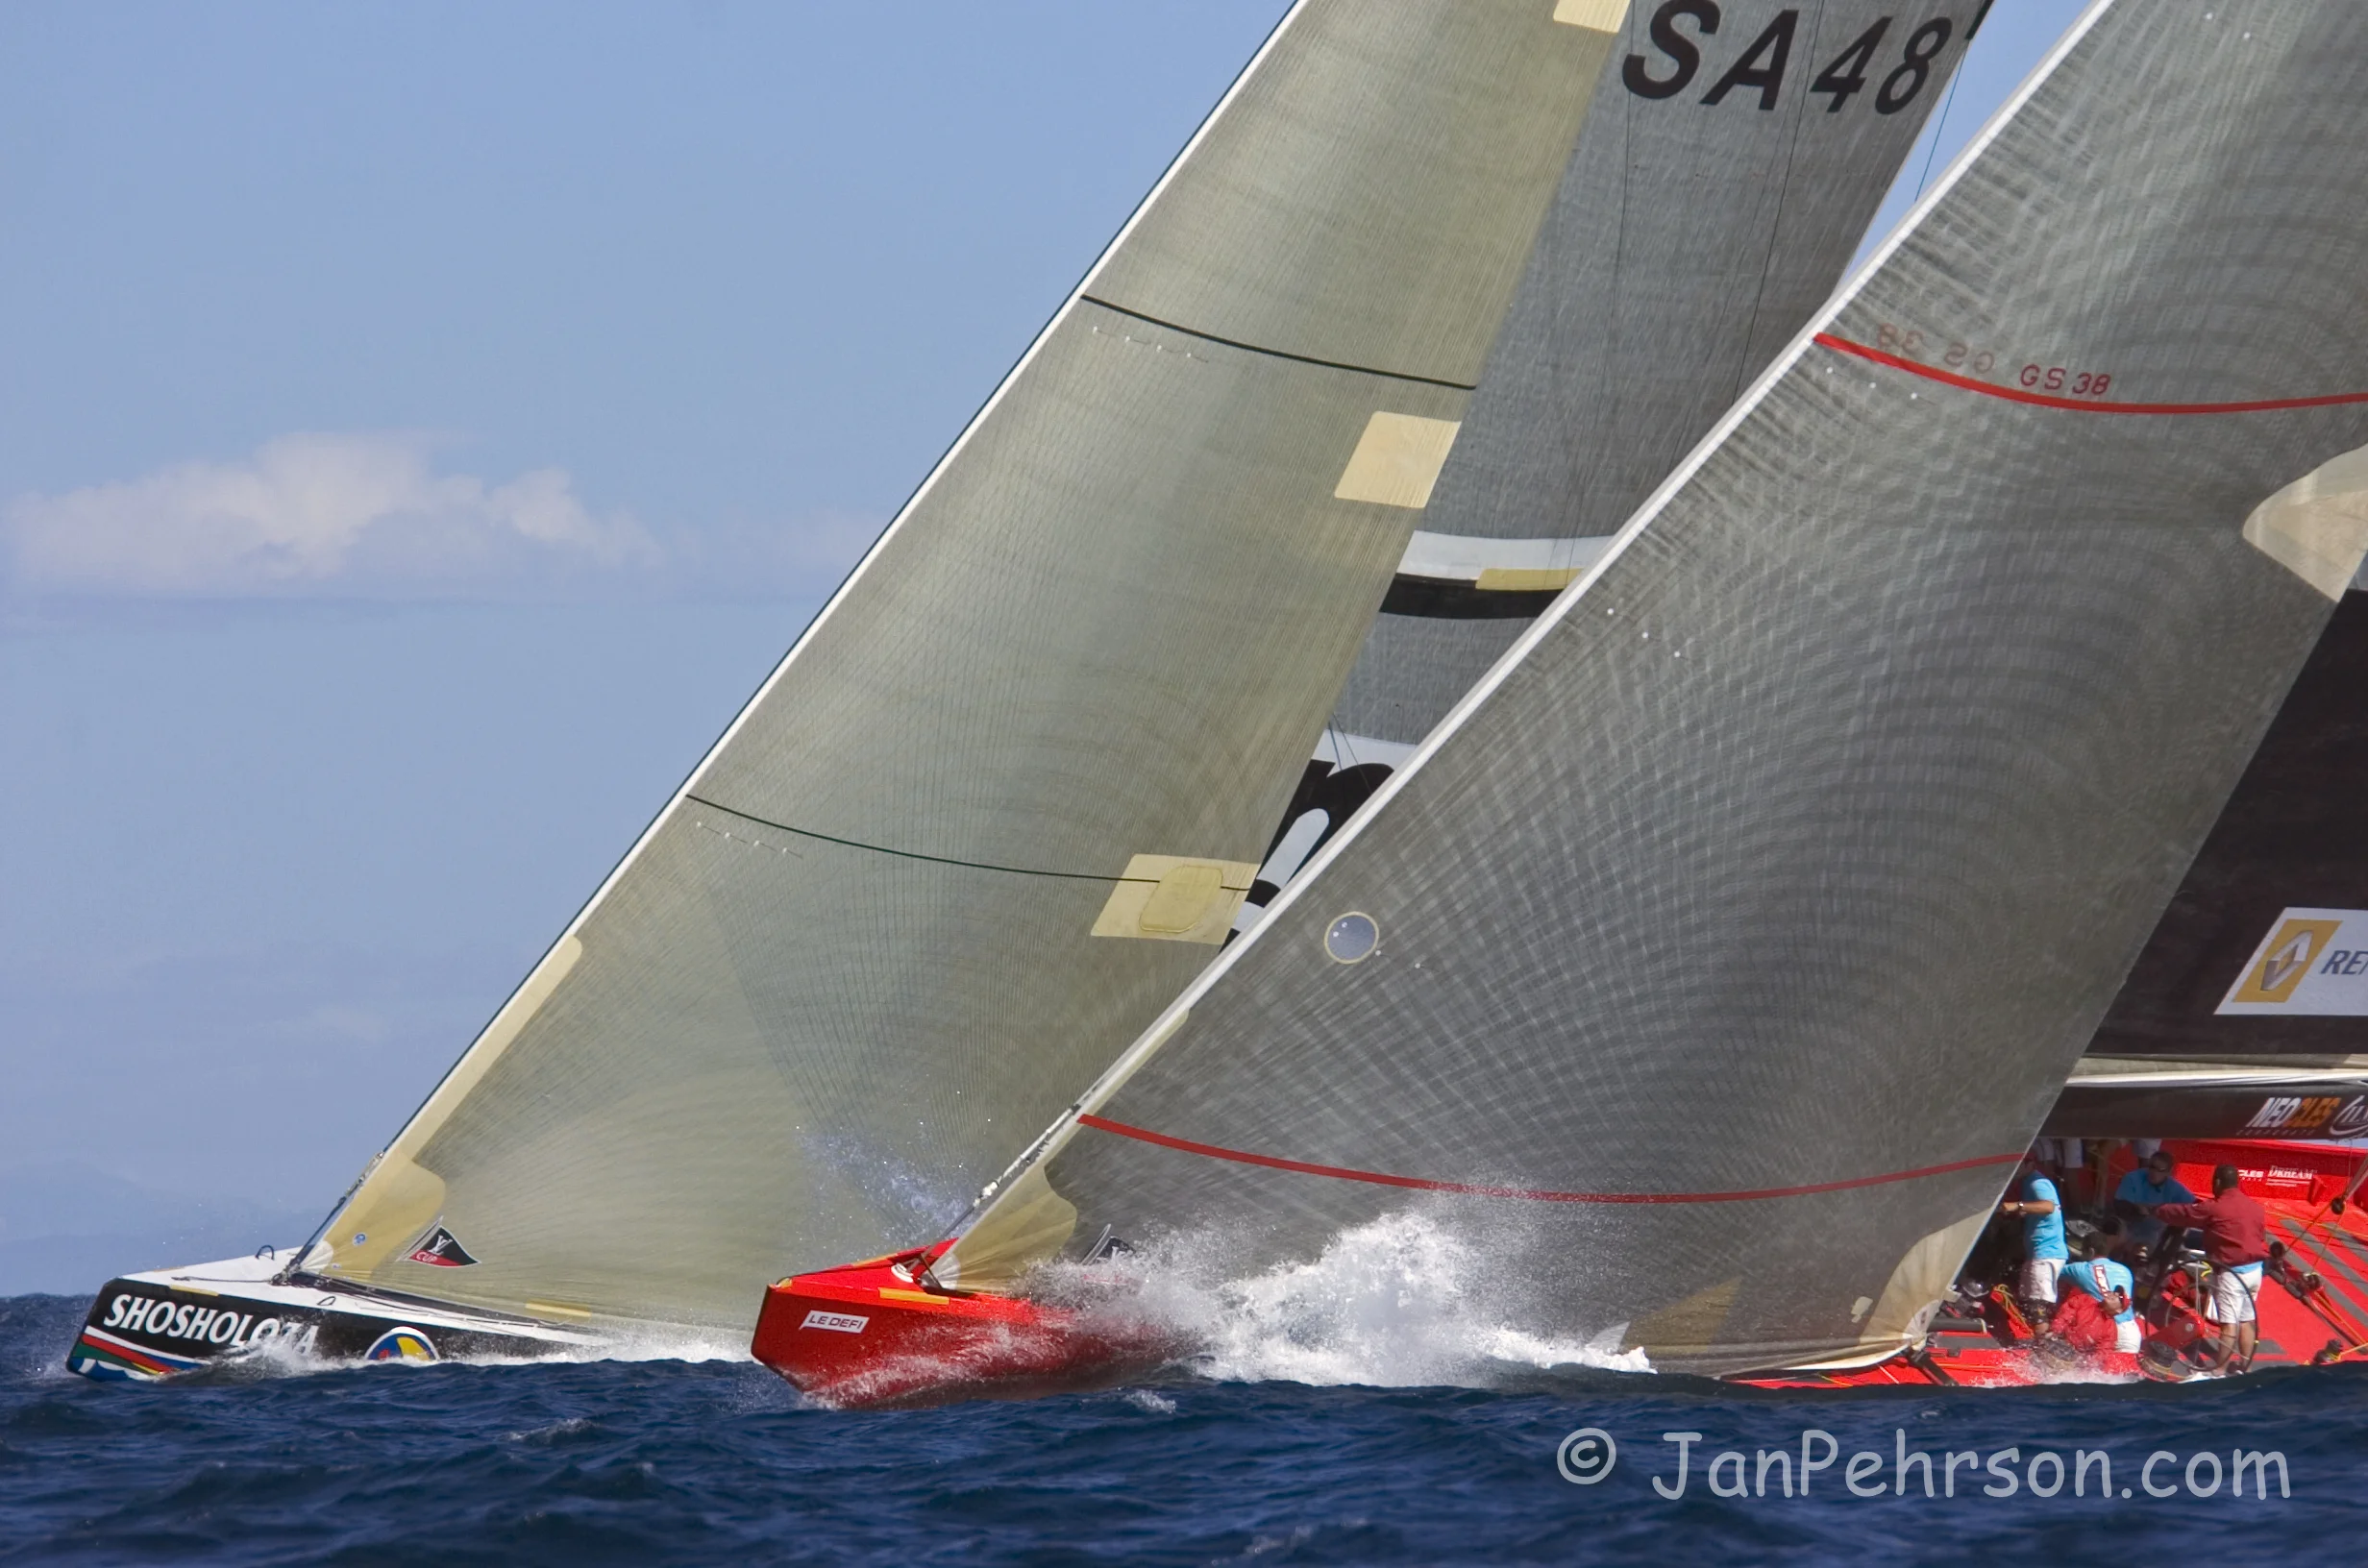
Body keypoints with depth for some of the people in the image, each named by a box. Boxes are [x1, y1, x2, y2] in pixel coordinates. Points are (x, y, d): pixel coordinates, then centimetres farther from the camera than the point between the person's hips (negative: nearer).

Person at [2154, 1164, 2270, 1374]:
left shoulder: (2214, 1208, -12)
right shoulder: (2256, 1207, 8)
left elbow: (2182, 1213, -3)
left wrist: (2159, 1211, 14)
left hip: (2231, 1272, -7)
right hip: (2255, 1269, 7)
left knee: (2229, 1323, -7)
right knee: (2246, 1321, 14)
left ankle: (2220, 1369, -4)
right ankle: (2246, 1366, 19)